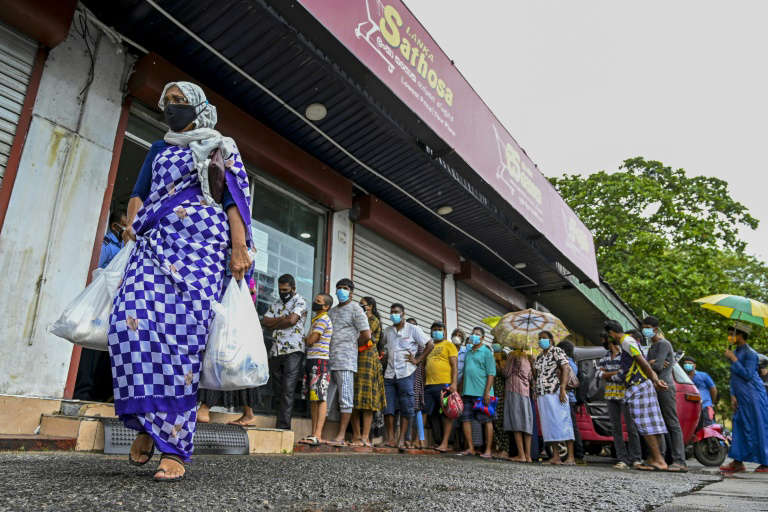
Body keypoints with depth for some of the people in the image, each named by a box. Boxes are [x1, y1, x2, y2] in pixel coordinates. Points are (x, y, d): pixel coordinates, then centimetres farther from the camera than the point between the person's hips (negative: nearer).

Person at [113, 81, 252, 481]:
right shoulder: (159, 149, 29)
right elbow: (139, 193, 22)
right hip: (154, 242, 4)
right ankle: (149, 420, -3)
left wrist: (239, 248, -10)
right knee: (132, 320, -19)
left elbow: (235, 198, 3)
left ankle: (174, 446, -12)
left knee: (182, 332, -16)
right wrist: (131, 225, 1)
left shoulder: (221, 148, 15)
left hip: (202, 244, -4)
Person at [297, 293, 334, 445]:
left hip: (319, 360, -10)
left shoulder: (323, 319, -7)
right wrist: (308, 339, 1)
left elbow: (311, 340, -13)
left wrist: (305, 339, 6)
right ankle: (314, 434, 12)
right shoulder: (316, 319, 23)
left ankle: (318, 435, -13)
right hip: (311, 360, 10)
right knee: (312, 398, 8)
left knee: (320, 398, -11)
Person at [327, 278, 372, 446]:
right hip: (328, 360, 7)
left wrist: (352, 347, 5)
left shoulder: (356, 309, 1)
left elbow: (366, 335, -7)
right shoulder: (332, 311, 22)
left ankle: (341, 437, -1)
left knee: (345, 399, -3)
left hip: (345, 361, -7)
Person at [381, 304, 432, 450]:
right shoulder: (387, 331, 14)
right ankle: (390, 438, 8)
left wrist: (417, 360, -2)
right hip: (389, 373, 4)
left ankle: (401, 440, 3)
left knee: (406, 407, -3)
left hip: (406, 374, -4)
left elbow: (429, 345, 3)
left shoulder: (413, 329, 3)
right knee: (388, 407, 1)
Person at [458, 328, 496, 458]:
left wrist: (487, 392, -17)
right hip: (467, 392, 7)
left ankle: (488, 450, 6)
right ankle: (470, 448, 15)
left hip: (481, 393, -7)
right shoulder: (468, 353, 18)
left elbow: (491, 374, -9)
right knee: (465, 419, 6)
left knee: (487, 420, 0)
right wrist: (459, 391, 18)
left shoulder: (486, 352, -2)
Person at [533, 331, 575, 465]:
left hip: (556, 393, -6)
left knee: (562, 421, -7)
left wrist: (563, 389, -19)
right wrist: (536, 394, 11)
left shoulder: (557, 351, 0)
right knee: (549, 425, 4)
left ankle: (571, 457, -5)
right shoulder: (538, 357, 19)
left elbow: (566, 369, -10)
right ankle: (555, 457, 8)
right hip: (541, 395, 6)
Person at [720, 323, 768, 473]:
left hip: (753, 397, -8)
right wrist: (733, 395, 10)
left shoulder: (750, 353, -10)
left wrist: (733, 359, -15)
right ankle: (738, 462, 10)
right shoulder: (735, 352, 15)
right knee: (740, 427, 7)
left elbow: (747, 375, -18)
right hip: (741, 398, 8)